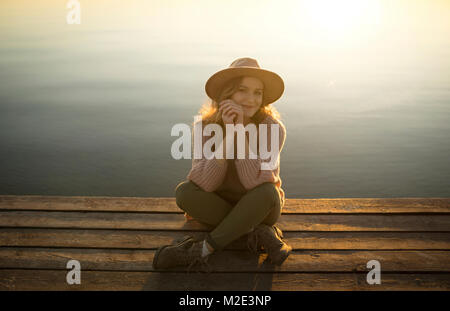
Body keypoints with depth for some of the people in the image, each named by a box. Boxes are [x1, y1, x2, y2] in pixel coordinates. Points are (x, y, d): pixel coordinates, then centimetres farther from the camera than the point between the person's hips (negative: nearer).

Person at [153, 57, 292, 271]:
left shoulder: (272, 128, -19)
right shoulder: (207, 126, -15)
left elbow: (254, 181, -32)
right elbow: (206, 184, -27)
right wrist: (228, 135, -36)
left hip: (260, 208, -1)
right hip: (220, 205, 2)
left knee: (267, 192, -34)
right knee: (184, 191, -26)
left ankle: (205, 248, -21)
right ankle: (260, 232, -18)